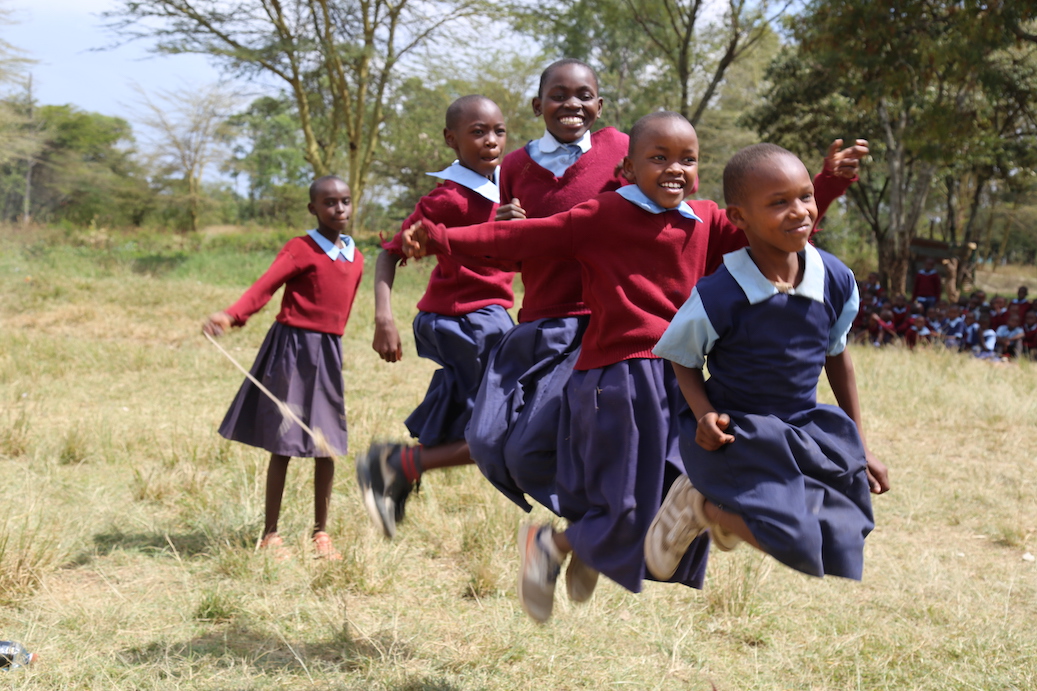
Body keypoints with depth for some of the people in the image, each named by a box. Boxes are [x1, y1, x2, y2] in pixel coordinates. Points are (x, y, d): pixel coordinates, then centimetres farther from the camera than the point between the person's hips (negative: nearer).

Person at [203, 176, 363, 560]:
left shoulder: (355, 258, 9)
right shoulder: (300, 250, -9)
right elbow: (264, 286, -21)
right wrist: (231, 316, -38)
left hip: (328, 353, 5)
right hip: (293, 346, -5)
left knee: (326, 447, 7)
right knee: (284, 445, 0)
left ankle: (321, 530, 19)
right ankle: (270, 533, 9)